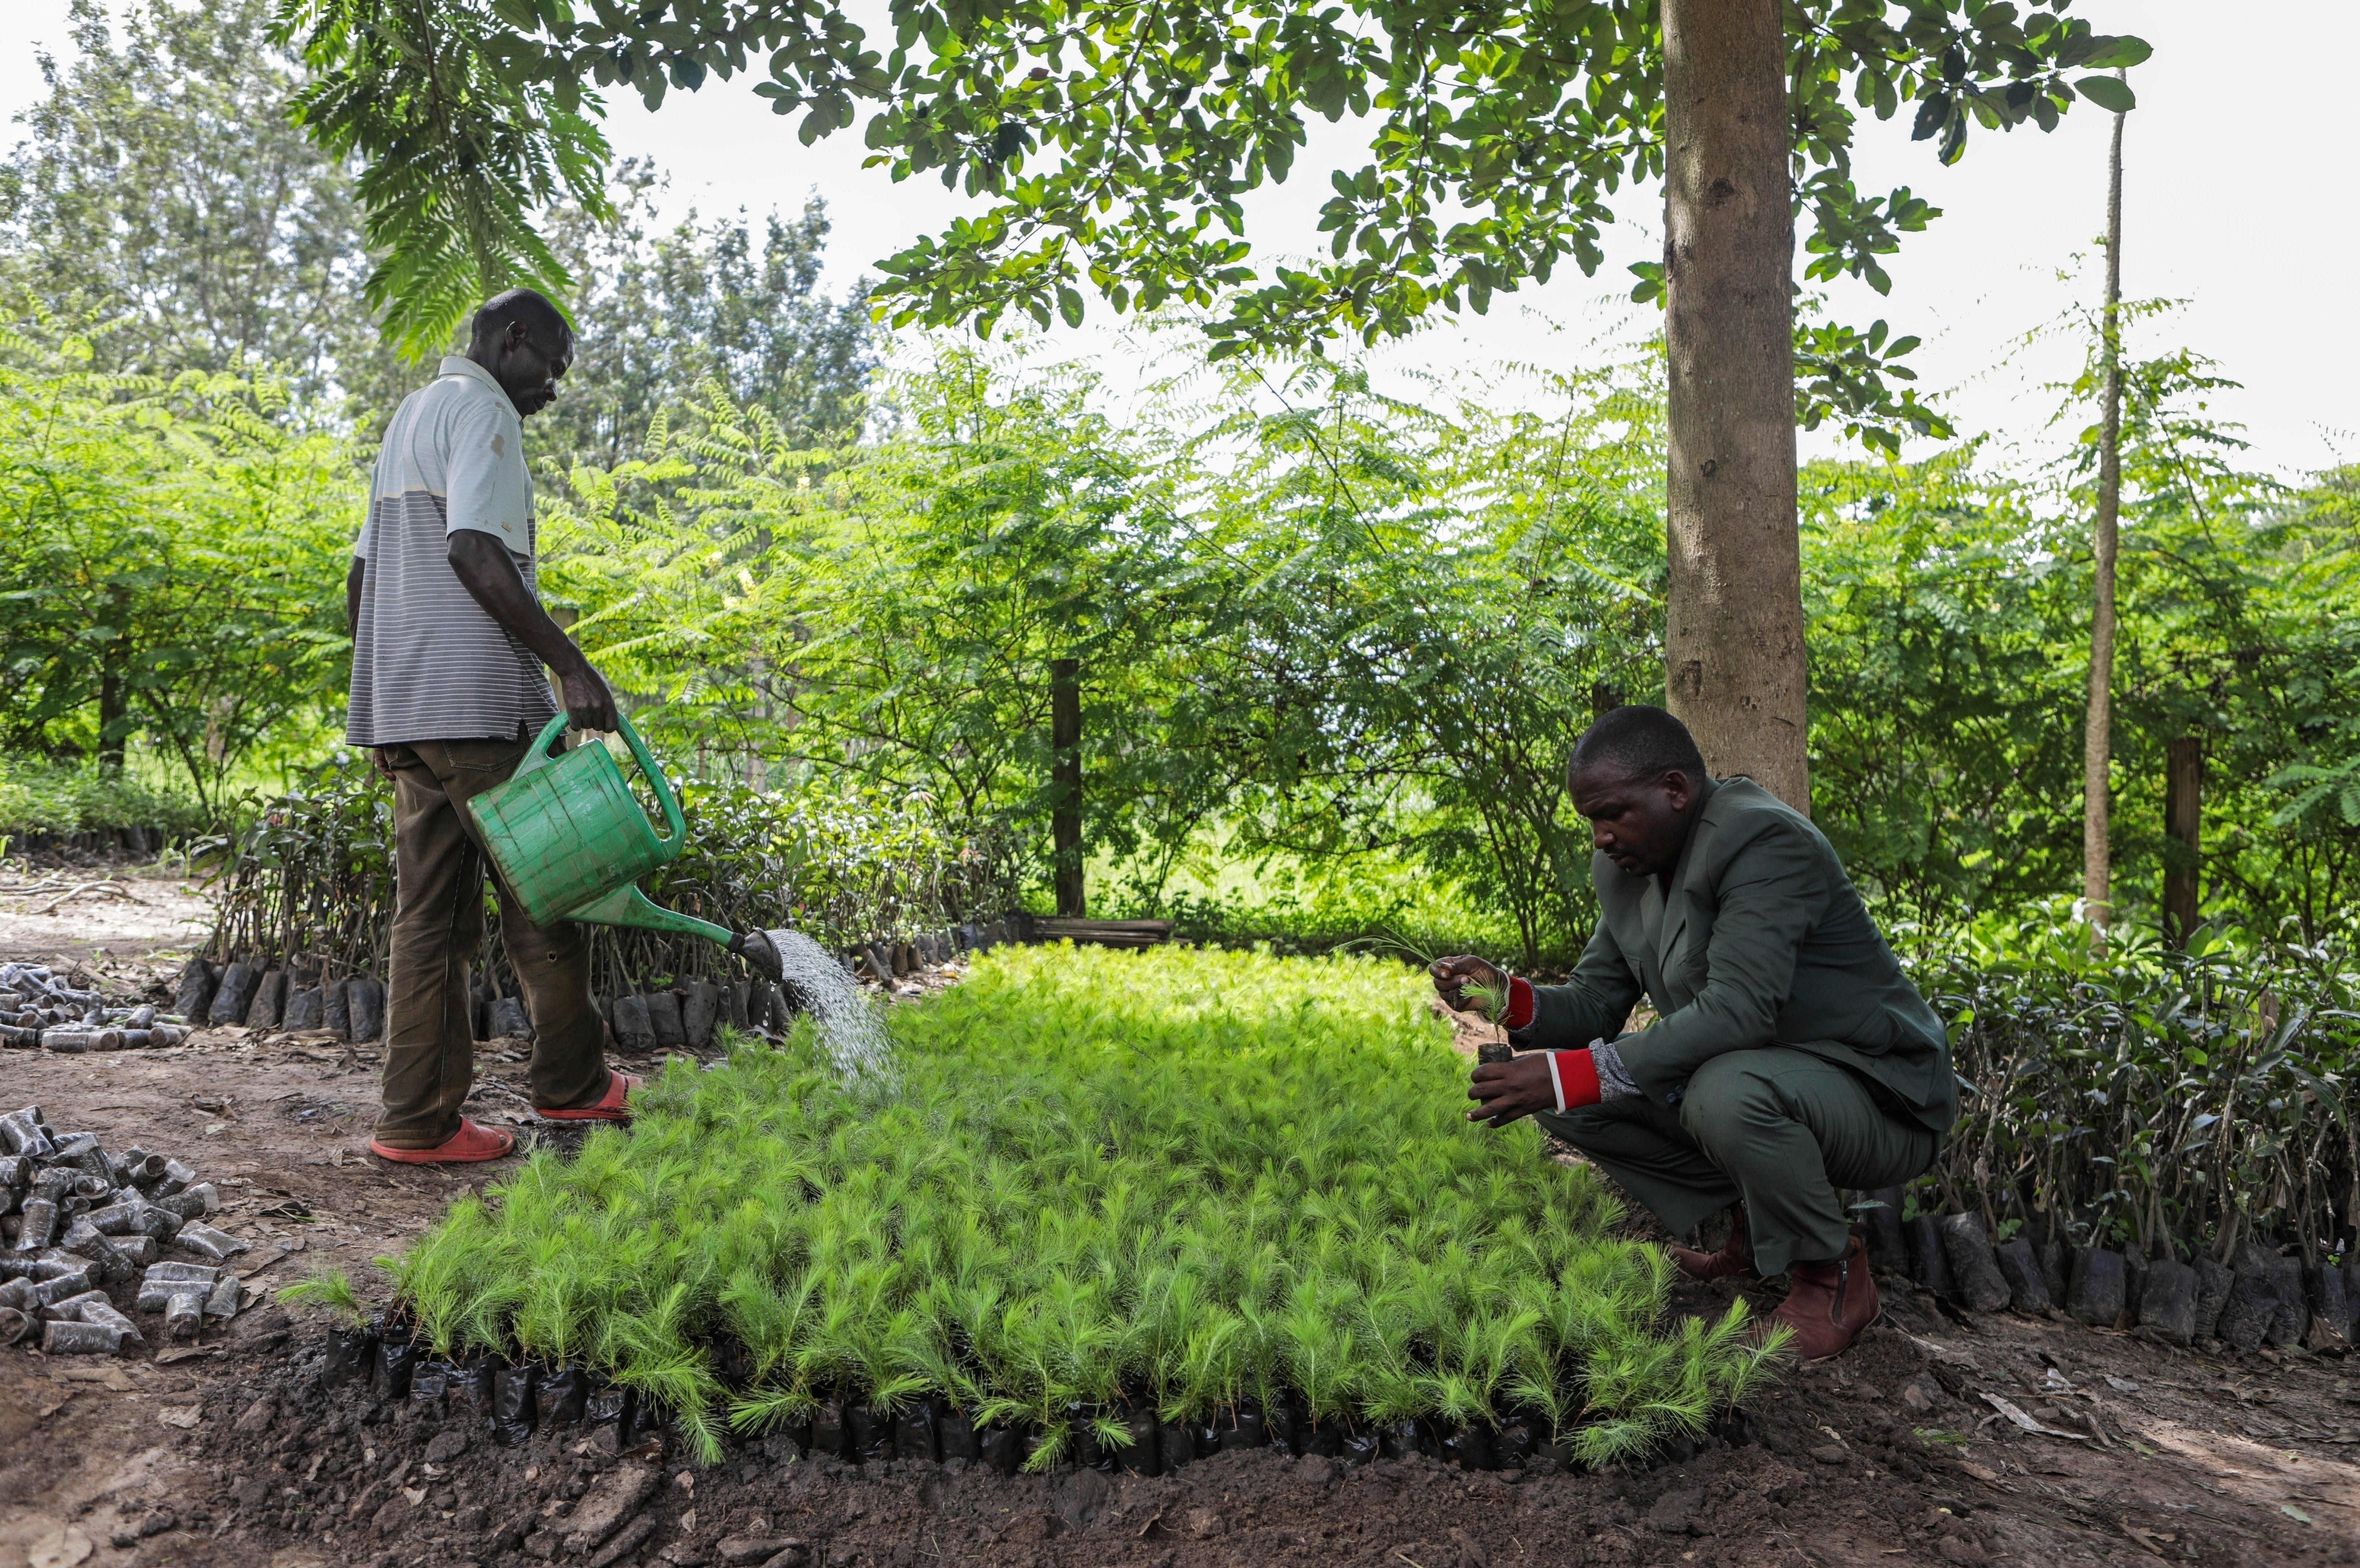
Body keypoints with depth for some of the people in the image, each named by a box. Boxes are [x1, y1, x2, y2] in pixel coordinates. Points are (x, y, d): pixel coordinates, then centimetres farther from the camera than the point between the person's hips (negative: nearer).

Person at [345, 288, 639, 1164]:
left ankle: (418, 1120, 8)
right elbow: (475, 551, -19)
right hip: (476, 699, -9)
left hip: (400, 702, 9)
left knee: (431, 912, 8)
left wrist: (386, 709, 26)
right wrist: (570, 664, -21)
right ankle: (571, 1083, 12)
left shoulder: (409, 416, 25)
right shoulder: (481, 410, -4)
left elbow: (360, 578, 24)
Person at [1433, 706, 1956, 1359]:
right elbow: (1594, 1005, 5)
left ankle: (1832, 1272, -10)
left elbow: (1736, 1012, -35)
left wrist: (1572, 1076, -38)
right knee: (1571, 1099, -2)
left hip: (1879, 1096, -8)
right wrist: (1507, 997, -17)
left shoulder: (1764, 839, -25)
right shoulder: (1626, 865, 2)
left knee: (1726, 1093, -38)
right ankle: (1754, 1226, 9)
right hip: (1738, 1072, 8)